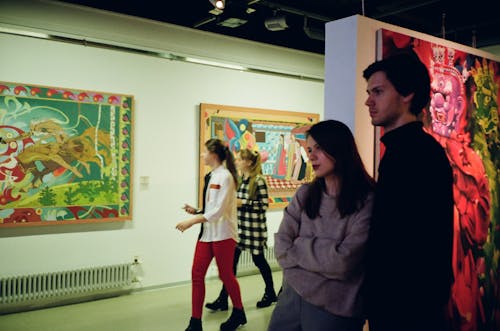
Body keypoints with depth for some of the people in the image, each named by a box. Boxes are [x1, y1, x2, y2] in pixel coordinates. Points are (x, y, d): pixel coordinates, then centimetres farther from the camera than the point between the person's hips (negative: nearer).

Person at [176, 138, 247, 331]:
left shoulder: (225, 176, -14)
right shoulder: (212, 176, 11)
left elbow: (218, 211, -21)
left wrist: (192, 221, -23)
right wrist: (195, 211, 3)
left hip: (223, 234, -8)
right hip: (207, 232, 8)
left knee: (225, 275, 6)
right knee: (196, 274, 2)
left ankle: (238, 313, 28)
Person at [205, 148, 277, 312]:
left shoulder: (259, 180, -12)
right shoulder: (239, 179, 10)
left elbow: (264, 205, -17)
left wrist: (242, 203, -19)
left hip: (254, 226, -6)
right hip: (239, 225, 6)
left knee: (258, 260, 8)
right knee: (231, 260, 2)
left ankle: (270, 293, 30)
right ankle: (223, 299, 6)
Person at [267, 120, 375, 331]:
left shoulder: (367, 201, -14)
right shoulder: (305, 194, 1)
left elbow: (343, 262, -19)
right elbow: (281, 248, -2)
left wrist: (299, 245, -7)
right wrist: (326, 255, -13)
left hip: (335, 309, -4)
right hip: (292, 295, 4)